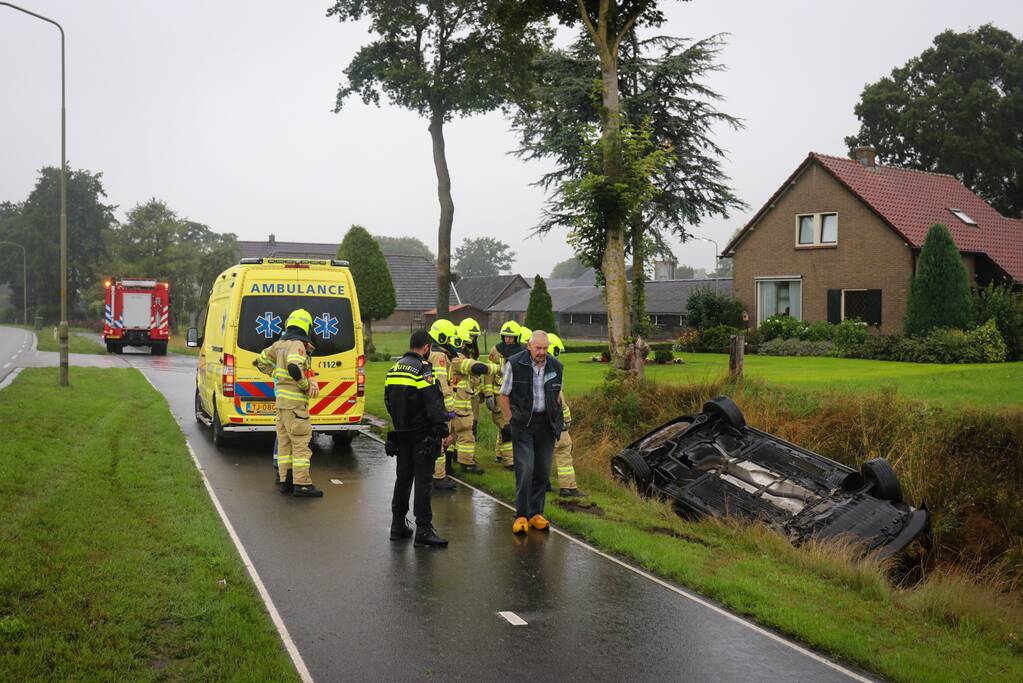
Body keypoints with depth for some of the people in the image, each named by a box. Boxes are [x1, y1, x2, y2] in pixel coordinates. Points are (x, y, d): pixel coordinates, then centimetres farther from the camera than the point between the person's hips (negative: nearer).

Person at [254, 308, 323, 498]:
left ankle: (285, 480, 19)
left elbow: (262, 361, 25)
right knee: (301, 442, -5)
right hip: (295, 401, -9)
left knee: (284, 440, 13)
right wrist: (305, 386, -18)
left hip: (281, 398, 9)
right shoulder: (298, 344, -14)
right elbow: (294, 367, -31)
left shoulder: (279, 344, 13)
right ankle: (301, 484, -5)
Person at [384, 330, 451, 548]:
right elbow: (434, 403, -20)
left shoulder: (394, 369, 10)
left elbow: (388, 401, 17)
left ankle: (398, 524, 24)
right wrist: (443, 429, -15)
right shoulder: (423, 370, -15)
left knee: (403, 477, 16)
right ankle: (423, 530, -5)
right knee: (422, 480, -5)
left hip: (401, 432, 8)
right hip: (422, 434, -7)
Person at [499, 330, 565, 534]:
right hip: (523, 423, -4)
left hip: (546, 424, 4)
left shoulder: (556, 367, 5)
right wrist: (511, 421, -4)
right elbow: (504, 395, 0)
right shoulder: (515, 364, -7)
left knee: (543, 471, 7)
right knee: (525, 469, -10)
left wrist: (556, 419, 11)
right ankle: (521, 516, 0)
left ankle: (536, 513, 18)